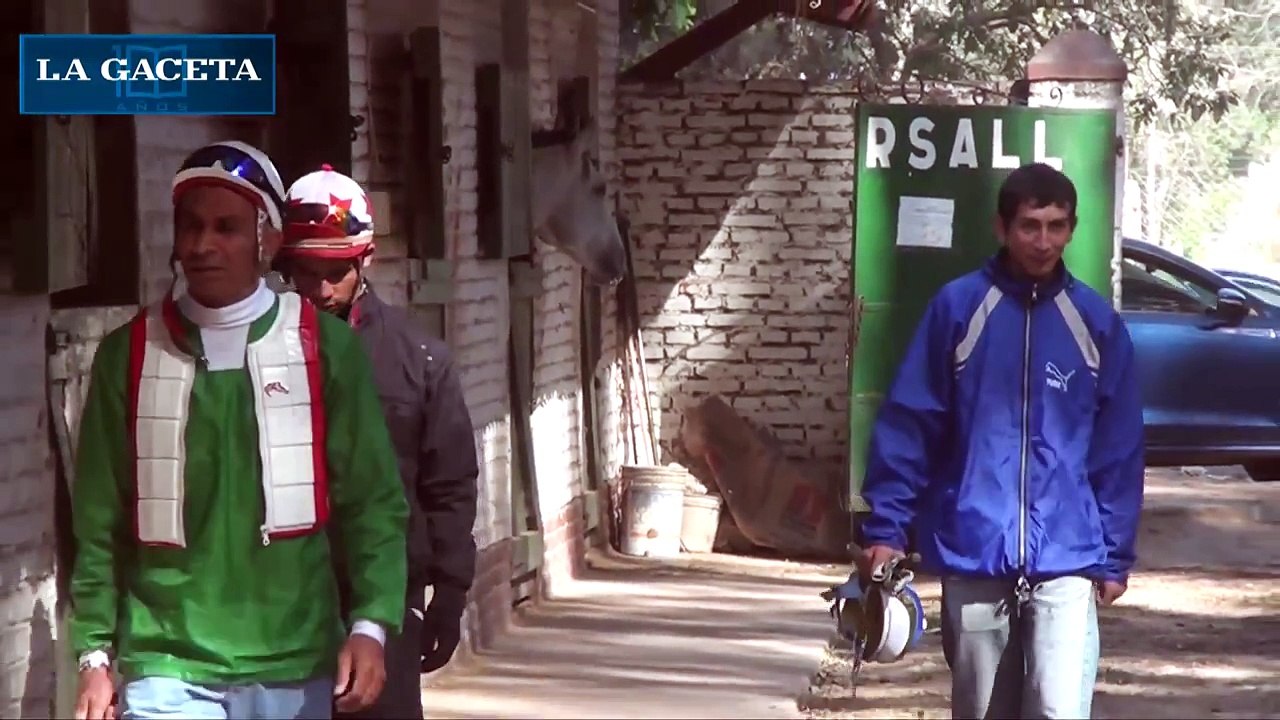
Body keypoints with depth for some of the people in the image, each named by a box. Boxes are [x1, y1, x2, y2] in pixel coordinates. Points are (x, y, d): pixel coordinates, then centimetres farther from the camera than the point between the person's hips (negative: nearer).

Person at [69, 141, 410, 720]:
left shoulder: (326, 348, 1)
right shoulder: (129, 354, 4)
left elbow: (372, 501, 1)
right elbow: (100, 520, 7)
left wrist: (371, 623, -10)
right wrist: (96, 654, 1)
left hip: (294, 668, 0)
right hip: (168, 666, 0)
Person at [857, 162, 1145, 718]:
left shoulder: (1097, 322, 4)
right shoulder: (956, 307, -1)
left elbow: (1119, 450, 8)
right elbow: (908, 425, -1)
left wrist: (1116, 556, 5)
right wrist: (887, 527, -6)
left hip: (1066, 561, 0)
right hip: (973, 559, 0)